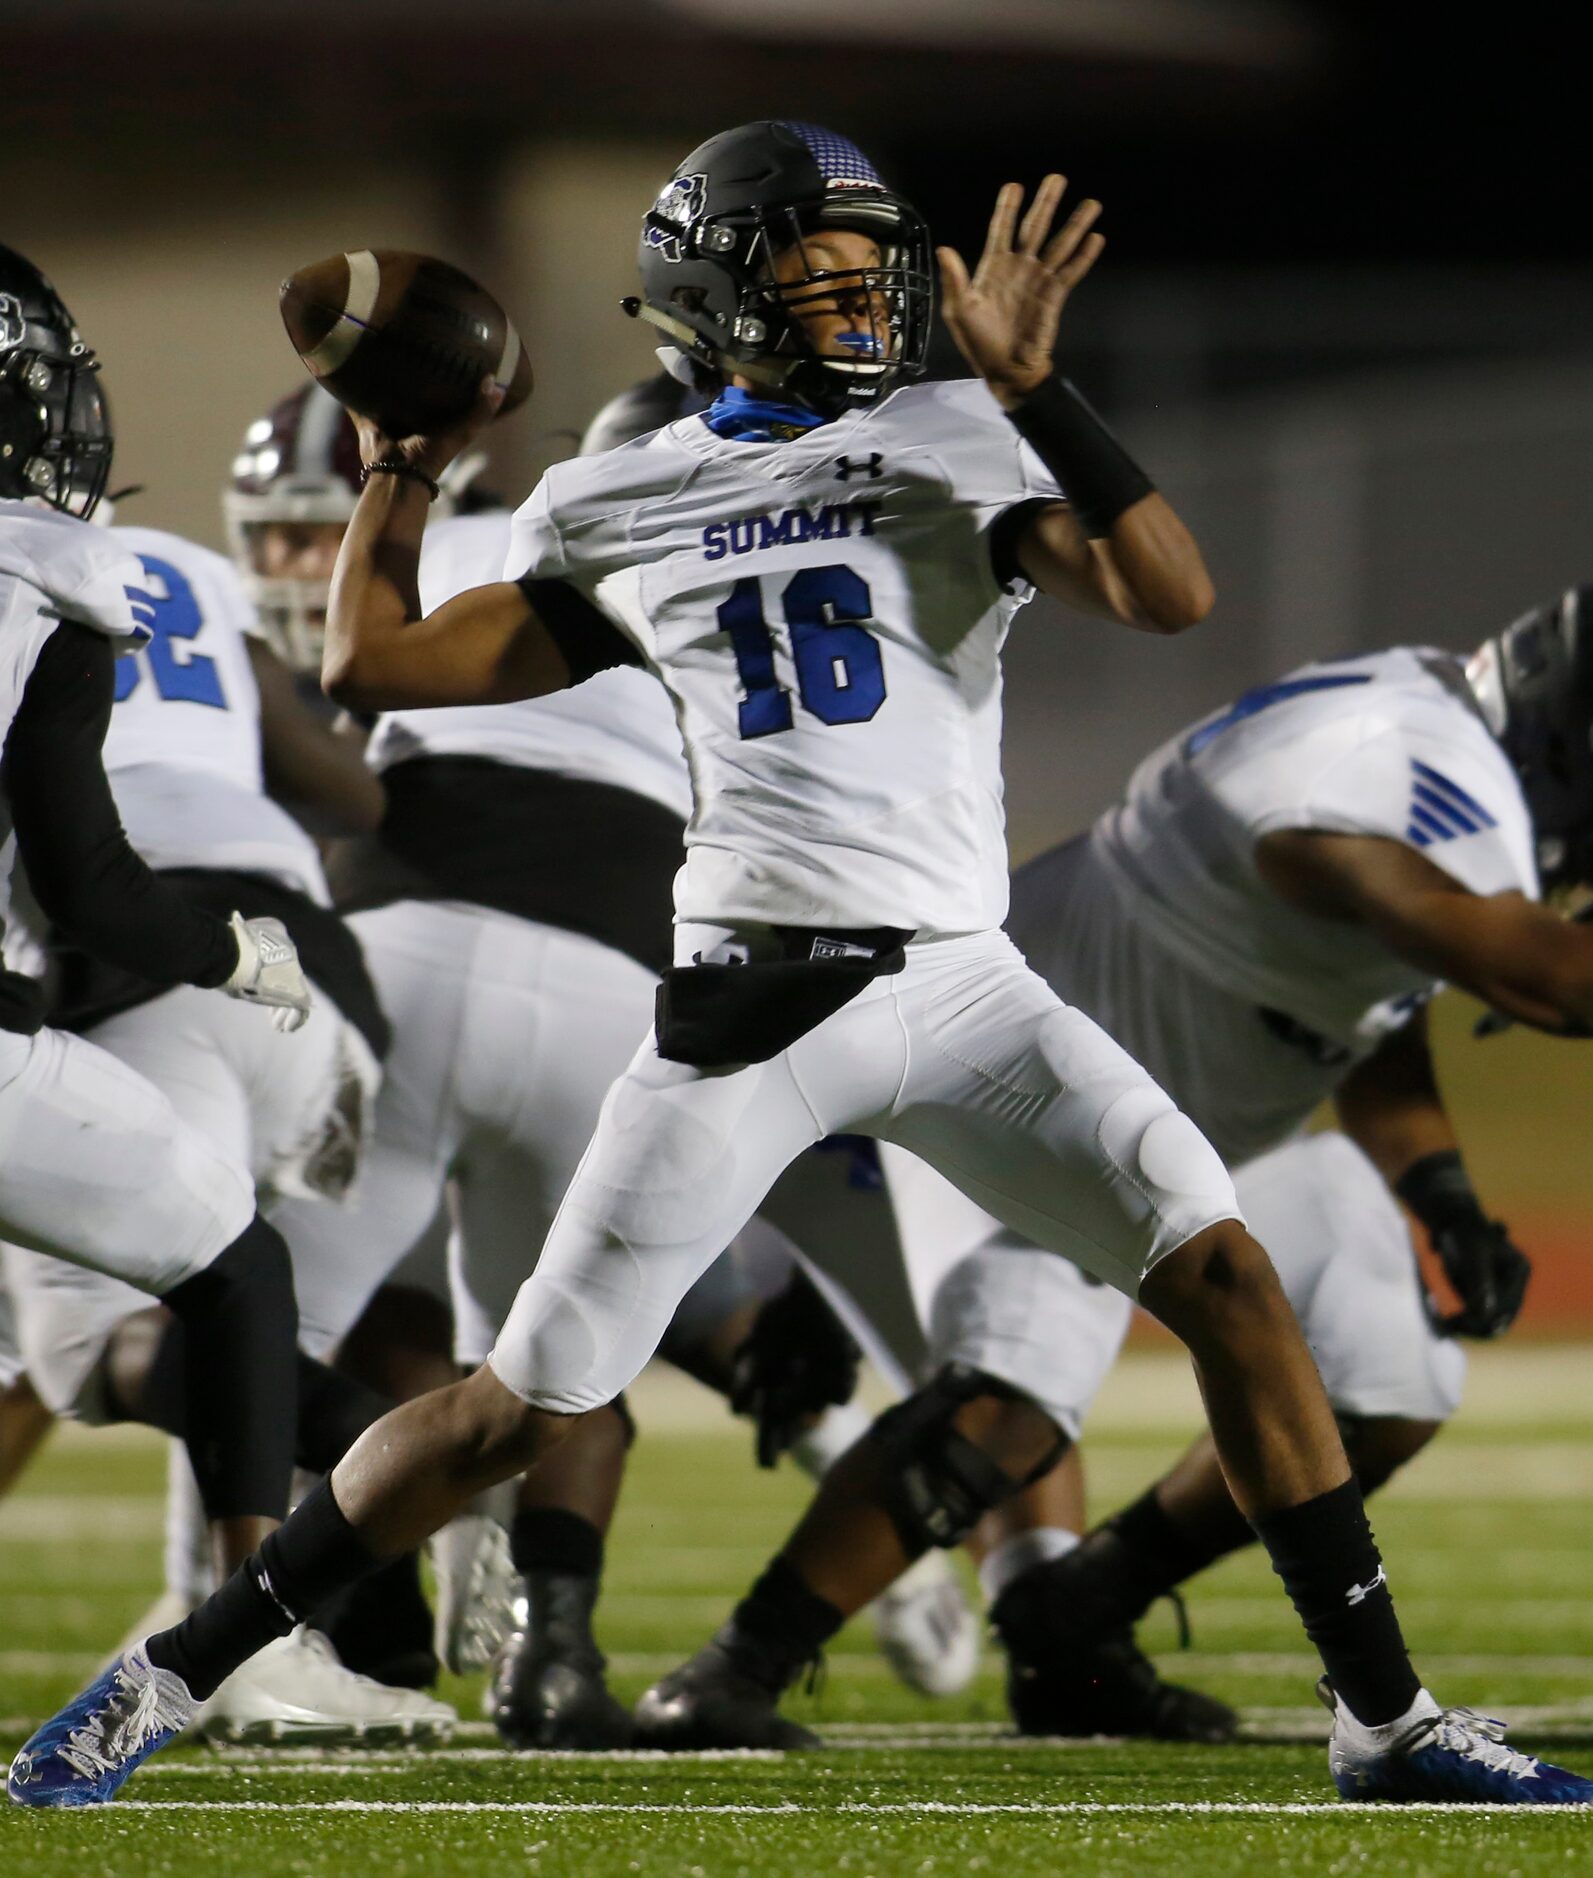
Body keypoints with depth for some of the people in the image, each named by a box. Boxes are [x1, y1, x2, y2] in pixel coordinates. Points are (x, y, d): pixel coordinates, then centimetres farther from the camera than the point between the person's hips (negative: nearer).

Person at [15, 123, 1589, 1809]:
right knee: (526, 1405, -1)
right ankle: (176, 1672, 12)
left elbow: (1171, 596, -13)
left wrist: (1032, 386, -18)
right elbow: (371, 665, 16)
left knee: (1225, 1277, -13)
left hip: (960, 988, 0)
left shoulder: (956, 449, 4)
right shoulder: (625, 514, 9)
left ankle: (1382, 1717, -4)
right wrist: (402, 468, 17)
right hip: (748, 1001, 0)